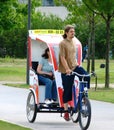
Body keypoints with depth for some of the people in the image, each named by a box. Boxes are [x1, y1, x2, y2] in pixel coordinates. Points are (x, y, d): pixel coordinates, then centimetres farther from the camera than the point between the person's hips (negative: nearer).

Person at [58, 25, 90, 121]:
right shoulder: (63, 43, -11)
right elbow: (62, 58, -17)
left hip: (75, 66, 6)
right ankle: (66, 112, 9)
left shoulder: (73, 42, 11)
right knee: (67, 90, -1)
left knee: (86, 76, -21)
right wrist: (67, 69, -27)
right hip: (66, 70, -6)